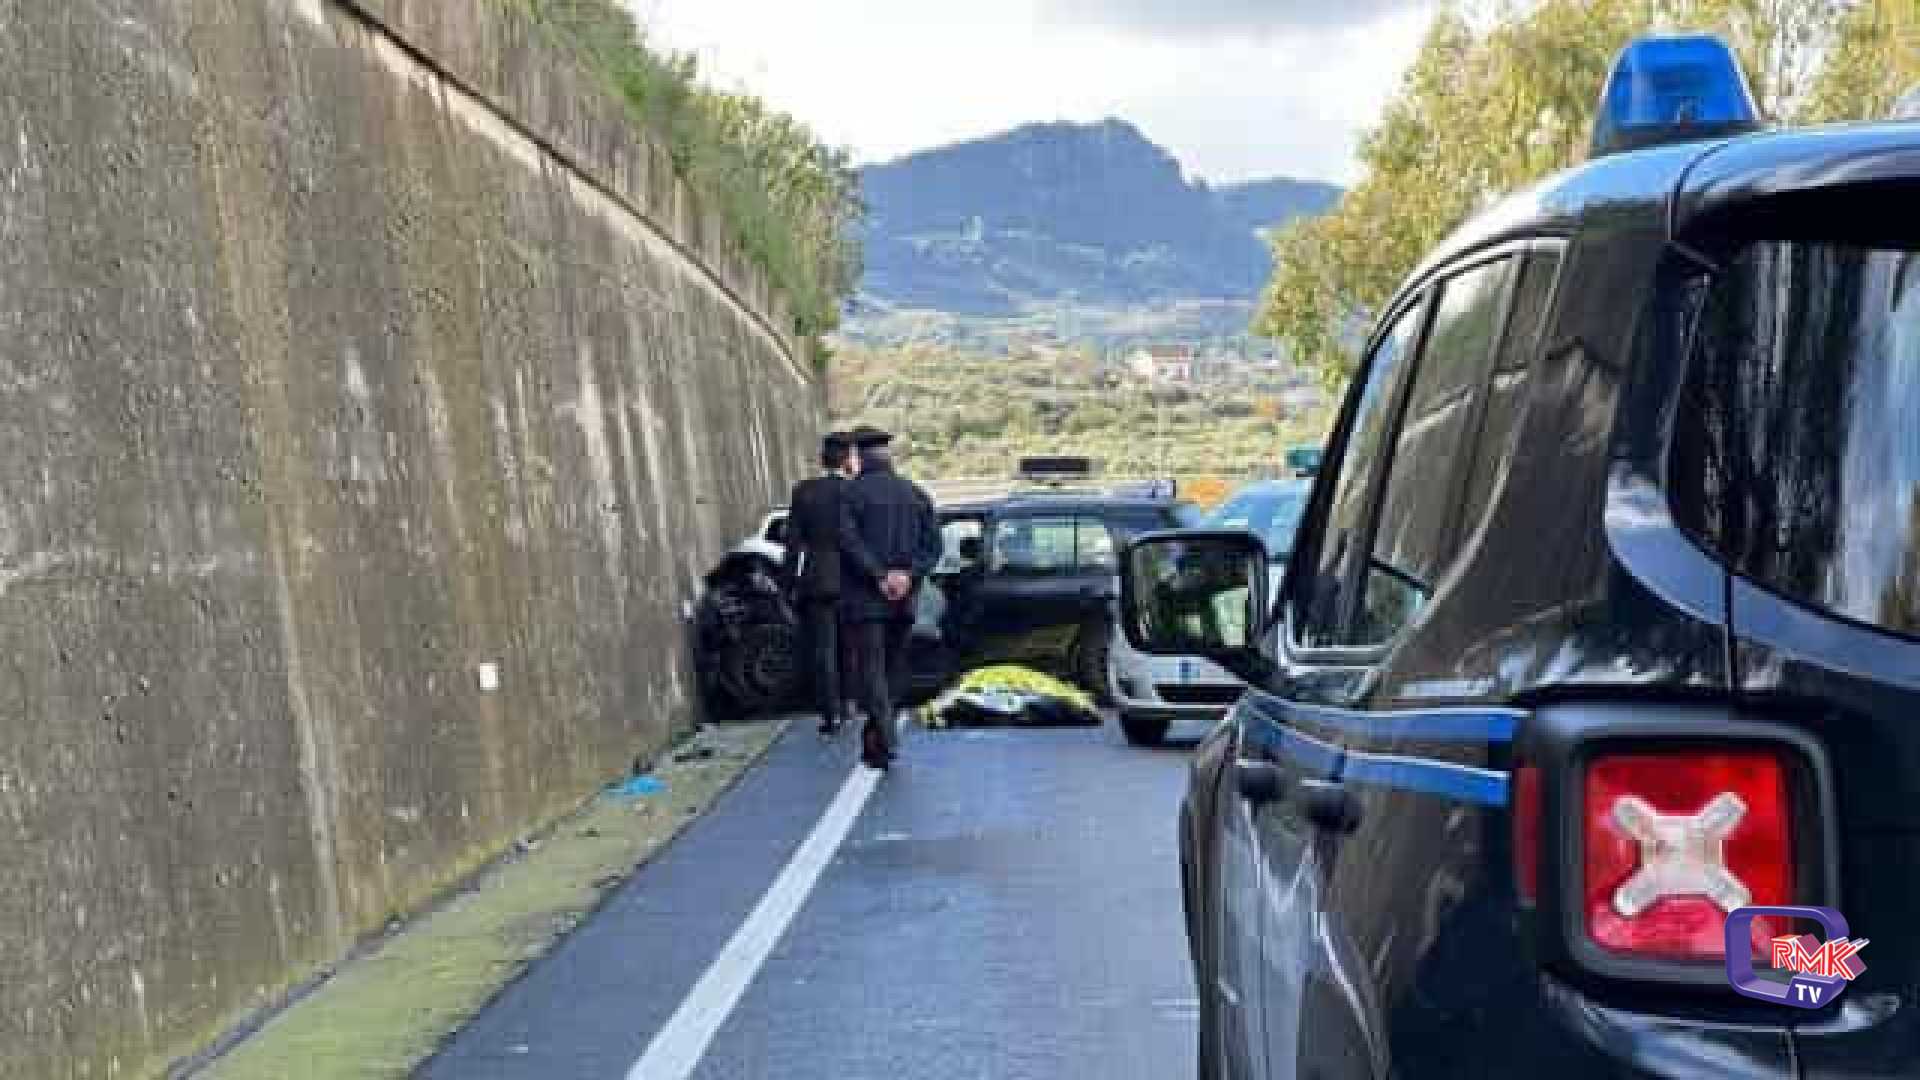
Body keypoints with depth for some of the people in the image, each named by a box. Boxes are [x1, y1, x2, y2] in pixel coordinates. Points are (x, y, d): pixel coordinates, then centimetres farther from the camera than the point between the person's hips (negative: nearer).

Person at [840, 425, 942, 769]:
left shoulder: (853, 492, -6)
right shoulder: (915, 493, 9)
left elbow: (849, 542, -18)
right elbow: (933, 544, 1)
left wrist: (880, 576, -15)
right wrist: (908, 575, -8)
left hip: (866, 599, -4)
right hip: (904, 600, 5)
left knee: (872, 668, -4)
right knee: (894, 669, 14)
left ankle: (883, 743, -17)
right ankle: (874, 740, 21)